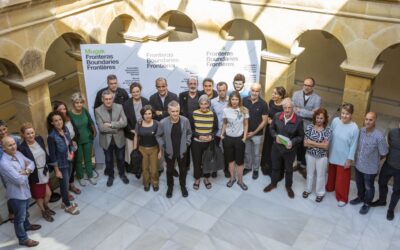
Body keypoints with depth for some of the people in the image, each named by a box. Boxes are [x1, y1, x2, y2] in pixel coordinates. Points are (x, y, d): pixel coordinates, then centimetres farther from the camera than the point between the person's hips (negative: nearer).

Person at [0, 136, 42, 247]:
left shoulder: (18, 154, -5)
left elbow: (31, 163, 2)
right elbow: (19, 180, -32)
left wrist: (27, 171, -20)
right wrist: (26, 173, -12)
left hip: (25, 190, 8)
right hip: (16, 194, -8)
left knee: (25, 212, 32)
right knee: (19, 217, 11)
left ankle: (26, 225, 57)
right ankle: (23, 239, 29)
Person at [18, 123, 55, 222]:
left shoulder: (39, 139, -7)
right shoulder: (22, 147, -23)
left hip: (45, 172, 5)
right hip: (34, 175, -5)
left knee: (48, 193, 17)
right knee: (38, 195, 17)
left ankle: (46, 207, 48)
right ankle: (44, 212, 41)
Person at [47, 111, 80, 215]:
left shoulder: (65, 129, -6)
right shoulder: (52, 136, -25)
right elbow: (52, 155, -20)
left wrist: (71, 152, -1)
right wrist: (57, 170, -16)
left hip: (69, 161, 6)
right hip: (60, 164, -6)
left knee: (66, 183, 22)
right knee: (64, 185, 10)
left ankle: (65, 202, 42)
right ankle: (68, 206, 30)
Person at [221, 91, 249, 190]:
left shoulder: (244, 110, -9)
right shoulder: (226, 110, -6)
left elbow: (246, 125, 0)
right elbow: (225, 123, 7)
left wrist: (244, 137, -4)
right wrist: (222, 134, 0)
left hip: (239, 138, -1)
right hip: (228, 138, 1)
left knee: (240, 160, 6)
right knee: (230, 159, 13)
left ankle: (240, 180, 19)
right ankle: (232, 178, 28)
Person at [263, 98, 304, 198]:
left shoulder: (298, 120, -20)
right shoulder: (277, 116, -12)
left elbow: (301, 136, -8)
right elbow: (271, 128, 5)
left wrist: (292, 142, -25)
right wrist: (275, 136, -14)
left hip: (290, 150, -2)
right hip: (277, 147, 2)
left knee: (289, 169, 19)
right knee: (275, 167, 22)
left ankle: (288, 186, 43)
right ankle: (273, 183, 46)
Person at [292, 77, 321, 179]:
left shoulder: (317, 98, -12)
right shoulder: (296, 94, -4)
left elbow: (315, 114, -20)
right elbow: (292, 108, -11)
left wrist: (300, 111, -22)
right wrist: (307, 113, -21)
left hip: (308, 127, -2)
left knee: (306, 147, 10)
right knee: (298, 145, 20)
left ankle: (303, 166, 29)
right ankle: (299, 163, 40)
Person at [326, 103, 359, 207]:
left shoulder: (354, 128, -23)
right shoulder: (335, 121, -13)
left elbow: (353, 145, -14)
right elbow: (330, 136, 0)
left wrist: (349, 159, -10)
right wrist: (327, 150, 6)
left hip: (344, 157, -4)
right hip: (333, 154, 4)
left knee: (342, 178, 9)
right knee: (331, 173, 26)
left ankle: (342, 198, 28)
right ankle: (330, 187, 52)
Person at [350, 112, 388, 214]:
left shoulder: (379, 136, -29)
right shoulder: (361, 130, -11)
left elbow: (384, 153, -16)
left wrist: (374, 160, -1)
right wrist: (358, 157, 7)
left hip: (370, 168, -5)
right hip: (358, 164, 5)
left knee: (369, 187, 19)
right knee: (359, 183, 27)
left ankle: (367, 203, 42)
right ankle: (360, 197, 53)